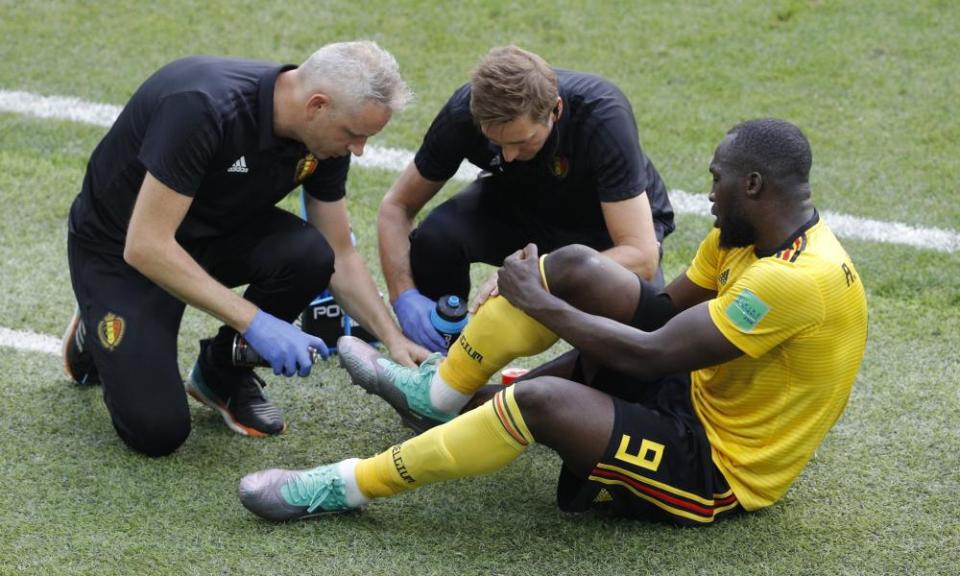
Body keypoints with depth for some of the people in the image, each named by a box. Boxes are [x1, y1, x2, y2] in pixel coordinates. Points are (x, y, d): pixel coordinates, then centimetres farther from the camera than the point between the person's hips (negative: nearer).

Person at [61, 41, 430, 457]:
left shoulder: (324, 137, -14)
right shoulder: (205, 107, -36)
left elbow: (339, 258, 0)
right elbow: (145, 246, -36)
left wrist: (394, 339, -12)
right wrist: (255, 322, -37)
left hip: (213, 233, 6)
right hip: (119, 248, -6)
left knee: (308, 255, -25)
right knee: (157, 431, -18)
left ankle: (222, 372, 3)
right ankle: (96, 337, 14)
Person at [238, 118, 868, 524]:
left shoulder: (799, 280, -29)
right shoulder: (754, 234, 2)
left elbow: (649, 355, -28)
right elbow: (667, 304, 10)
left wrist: (539, 305, -16)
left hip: (718, 469, -10)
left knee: (543, 399, -31)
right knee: (574, 266, -3)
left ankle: (347, 488, -18)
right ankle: (436, 391, 12)